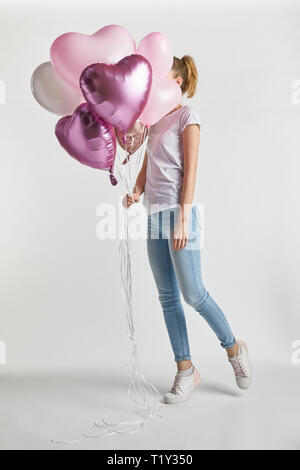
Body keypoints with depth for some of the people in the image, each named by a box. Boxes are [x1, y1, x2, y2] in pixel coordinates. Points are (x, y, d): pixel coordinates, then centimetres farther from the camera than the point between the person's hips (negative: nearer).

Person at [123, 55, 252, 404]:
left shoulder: (187, 116, 0)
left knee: (193, 294, -6)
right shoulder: (155, 120, 20)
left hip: (179, 211, -7)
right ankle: (185, 371, 17)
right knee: (167, 298, 6)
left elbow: (190, 171, -8)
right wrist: (136, 193, -3)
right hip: (154, 213, 7)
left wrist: (182, 219, -16)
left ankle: (234, 348, 19)